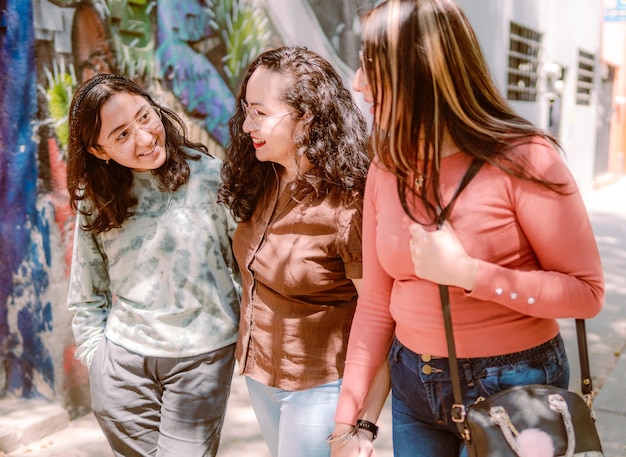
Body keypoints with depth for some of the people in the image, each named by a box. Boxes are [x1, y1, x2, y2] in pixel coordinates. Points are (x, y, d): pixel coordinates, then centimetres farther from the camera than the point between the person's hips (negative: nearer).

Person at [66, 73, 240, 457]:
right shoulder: (95, 199, 0)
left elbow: (245, 263, -4)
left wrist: (246, 338, -4)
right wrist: (96, 353, 4)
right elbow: (87, 294, 9)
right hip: (124, 359, 3)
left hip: (203, 356, -2)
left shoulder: (209, 176, -10)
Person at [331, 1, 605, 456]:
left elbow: (587, 292, -15)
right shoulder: (386, 170, -2)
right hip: (413, 384, 5)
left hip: (511, 386, -5)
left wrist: (466, 273, -25)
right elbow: (376, 302, 0)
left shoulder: (523, 158, -18)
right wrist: (346, 419, -1)